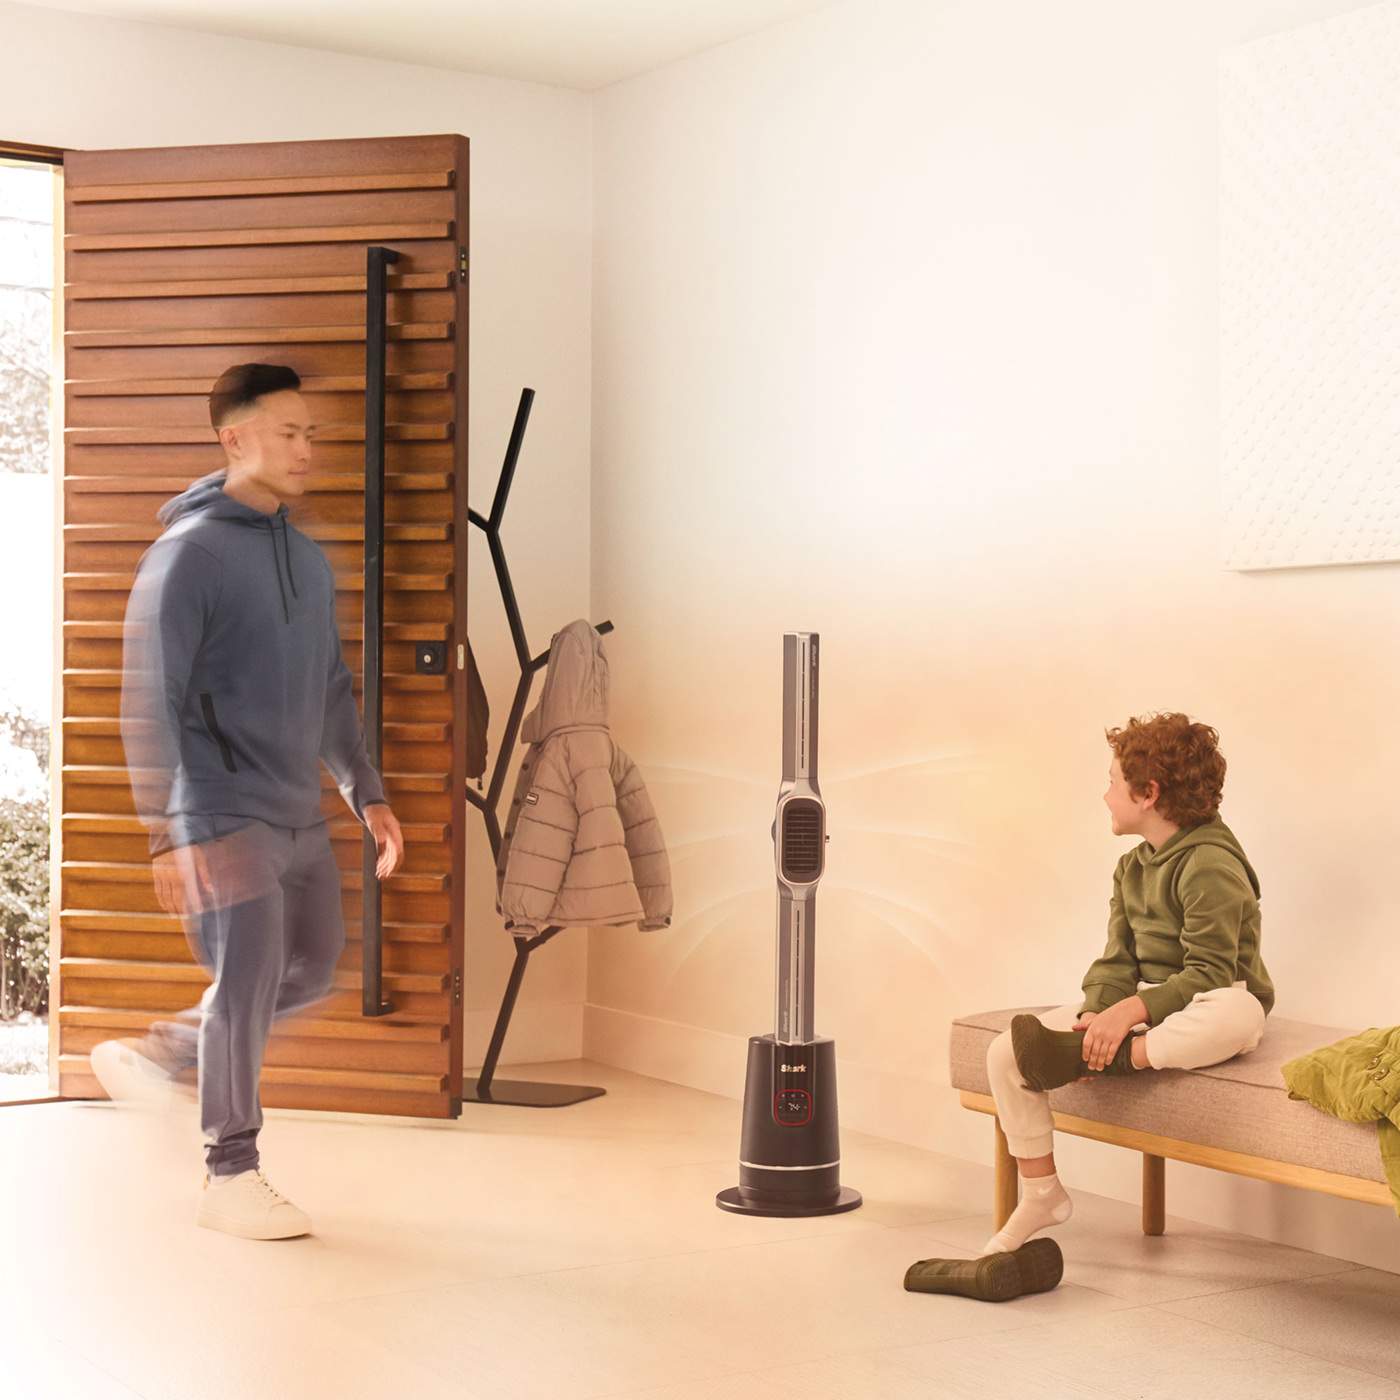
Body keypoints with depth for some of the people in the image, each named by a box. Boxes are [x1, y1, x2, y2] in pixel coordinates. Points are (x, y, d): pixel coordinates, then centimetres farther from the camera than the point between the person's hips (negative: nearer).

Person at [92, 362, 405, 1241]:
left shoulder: (311, 559, 12)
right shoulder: (190, 553, -11)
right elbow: (150, 703, -15)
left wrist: (368, 794, 14)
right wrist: (168, 833, -19)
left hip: (302, 815, 8)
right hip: (227, 819, -8)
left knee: (311, 972, 14)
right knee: (247, 986, -4)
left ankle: (159, 1054, 31)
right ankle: (232, 1176, 12)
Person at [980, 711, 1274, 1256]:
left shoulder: (1211, 864, -15)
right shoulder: (1131, 868, 13)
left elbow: (1209, 974, -23)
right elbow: (1117, 962, 4)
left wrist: (1128, 1012, -32)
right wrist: (1095, 1015, -17)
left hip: (1201, 1012, -7)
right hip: (1141, 1005, 7)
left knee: (1239, 1014, -45)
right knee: (1006, 1053, -10)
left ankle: (1118, 1060, -32)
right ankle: (1041, 1195, 0)